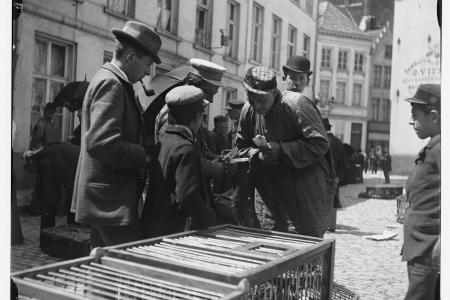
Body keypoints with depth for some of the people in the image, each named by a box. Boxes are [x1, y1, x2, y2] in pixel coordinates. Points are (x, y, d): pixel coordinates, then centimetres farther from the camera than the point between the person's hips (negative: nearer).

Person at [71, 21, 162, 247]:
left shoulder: (110, 80, 17)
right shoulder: (110, 84, -15)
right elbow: (101, 144, -26)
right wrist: (144, 156, -15)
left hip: (103, 197, 11)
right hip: (113, 202, -11)